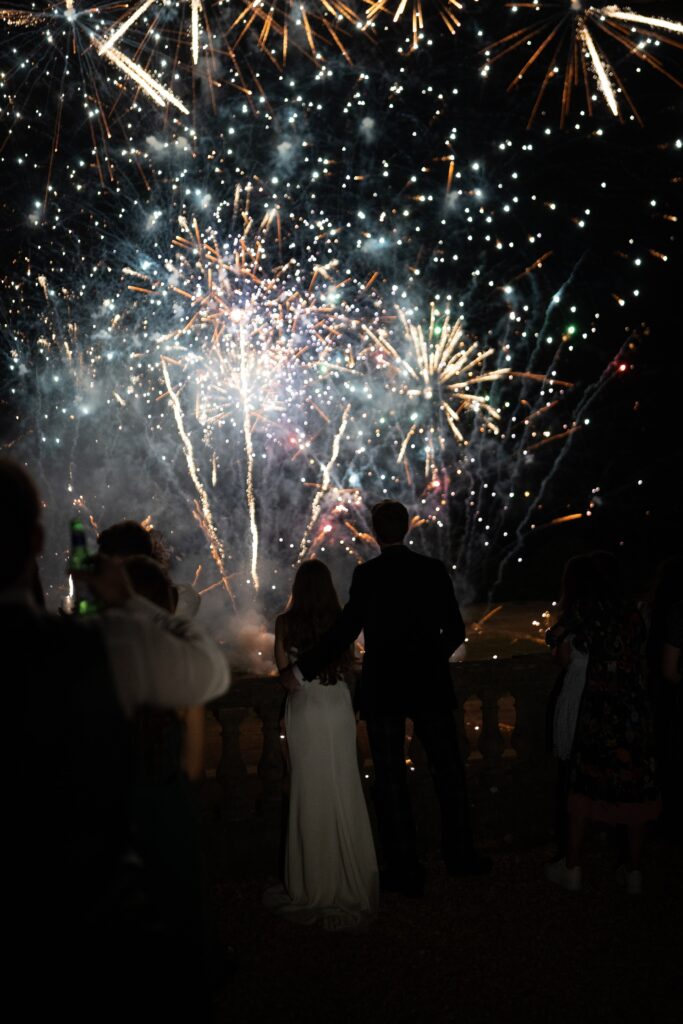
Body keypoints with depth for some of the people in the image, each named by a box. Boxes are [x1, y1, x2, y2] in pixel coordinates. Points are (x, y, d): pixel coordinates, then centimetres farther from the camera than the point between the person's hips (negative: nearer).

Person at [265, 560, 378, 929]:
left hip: (304, 708, -1)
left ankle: (316, 881, 15)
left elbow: (283, 667, -1)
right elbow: (347, 665, 6)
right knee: (343, 790, 10)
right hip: (338, 705, 2)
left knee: (310, 790, 7)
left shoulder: (286, 622, -7)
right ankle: (348, 874, 19)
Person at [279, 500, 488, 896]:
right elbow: (455, 630, 1)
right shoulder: (434, 569, -2)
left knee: (391, 781, 8)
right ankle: (460, 853, 27)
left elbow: (345, 631, -18)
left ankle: (406, 870, 14)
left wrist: (301, 669, -13)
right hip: (430, 685, 3)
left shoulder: (367, 574, -11)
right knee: (449, 770, 17)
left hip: (383, 690, -2)